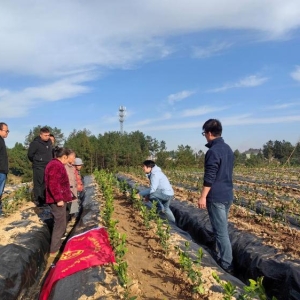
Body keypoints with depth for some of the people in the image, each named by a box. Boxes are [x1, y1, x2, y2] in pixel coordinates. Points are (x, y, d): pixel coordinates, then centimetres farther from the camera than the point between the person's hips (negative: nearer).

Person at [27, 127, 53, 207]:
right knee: (38, 184, -3)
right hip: (39, 167, -7)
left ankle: (45, 199, 24)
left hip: (49, 166, 7)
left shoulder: (49, 142, 6)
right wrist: (36, 161, 3)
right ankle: (38, 200, 5)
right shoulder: (35, 143, -15)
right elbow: (30, 154, -9)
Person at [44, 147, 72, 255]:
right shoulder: (56, 165, -18)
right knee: (60, 224, -2)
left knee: (60, 223, 20)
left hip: (59, 199, 11)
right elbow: (53, 184, -26)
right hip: (57, 200, -11)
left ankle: (57, 245, 33)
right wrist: (58, 199, -24)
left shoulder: (55, 164, 16)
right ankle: (54, 250, 6)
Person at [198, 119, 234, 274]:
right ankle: (219, 255, 33)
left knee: (221, 231, -2)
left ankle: (227, 264, 5)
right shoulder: (228, 149, 10)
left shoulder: (213, 151, -19)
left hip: (216, 197, -9)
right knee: (221, 228, 20)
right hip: (228, 195, 9)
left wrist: (203, 197, -15)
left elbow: (209, 178, -21)